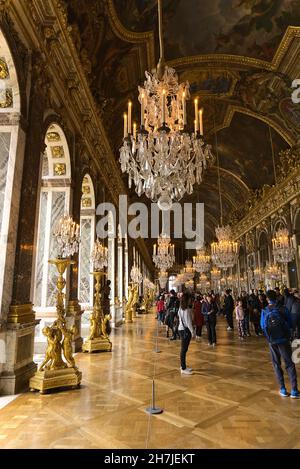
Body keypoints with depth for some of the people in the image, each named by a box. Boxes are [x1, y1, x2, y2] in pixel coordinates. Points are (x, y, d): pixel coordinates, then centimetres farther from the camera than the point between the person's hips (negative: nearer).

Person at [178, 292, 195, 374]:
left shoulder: (181, 308, 9)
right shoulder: (187, 310, -19)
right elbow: (188, 322, -20)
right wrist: (192, 331, -12)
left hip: (181, 329, 9)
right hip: (185, 330, -9)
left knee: (183, 348, 17)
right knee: (184, 349, -2)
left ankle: (182, 365, 28)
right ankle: (183, 368, 5)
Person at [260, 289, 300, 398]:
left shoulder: (264, 311, -6)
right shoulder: (283, 309, -9)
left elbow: (262, 326, 0)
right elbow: (290, 324, -1)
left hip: (272, 341, 1)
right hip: (284, 339, -1)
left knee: (276, 364, 13)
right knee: (289, 364, 8)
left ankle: (283, 389, 13)